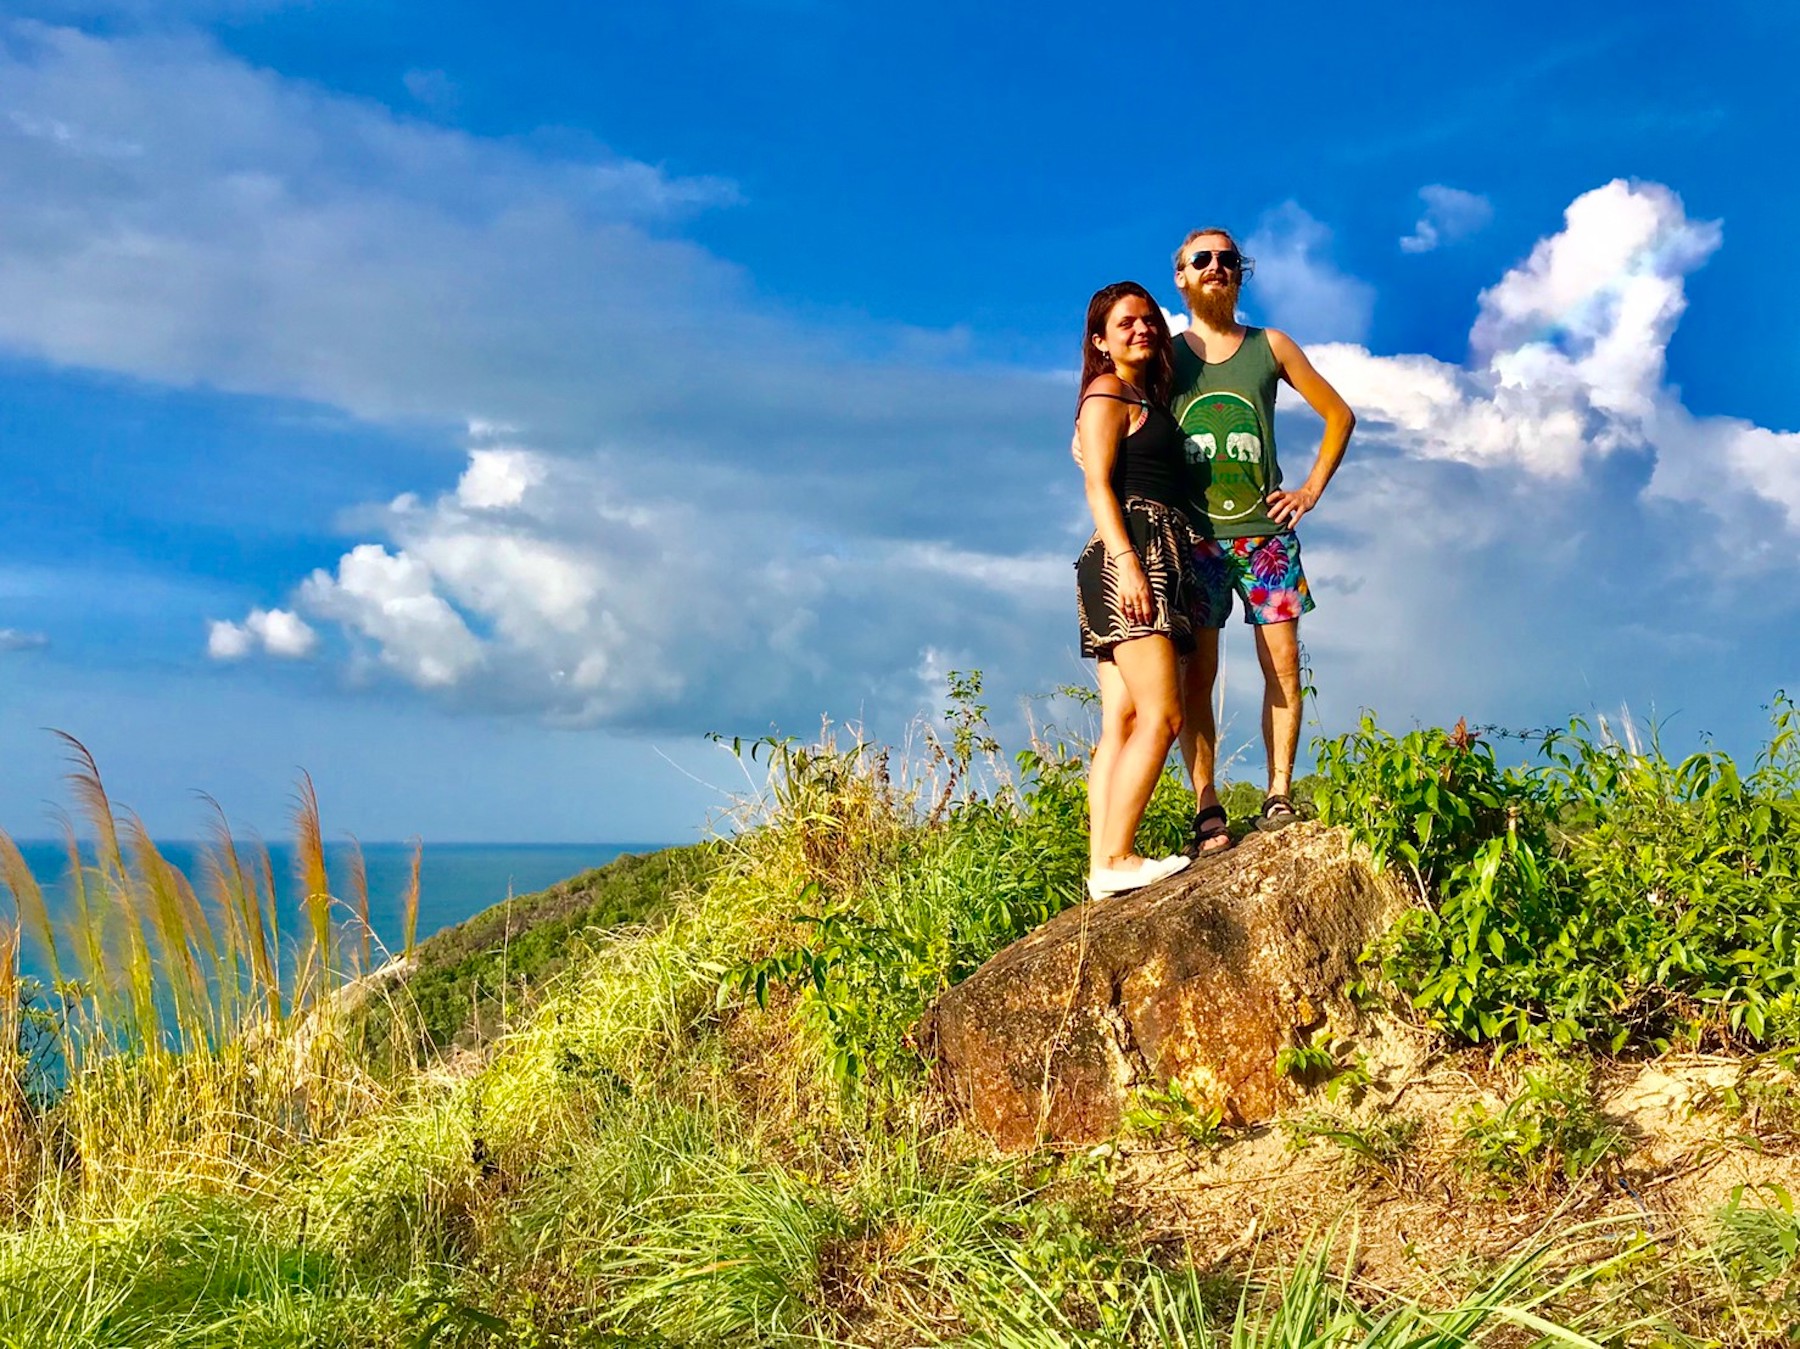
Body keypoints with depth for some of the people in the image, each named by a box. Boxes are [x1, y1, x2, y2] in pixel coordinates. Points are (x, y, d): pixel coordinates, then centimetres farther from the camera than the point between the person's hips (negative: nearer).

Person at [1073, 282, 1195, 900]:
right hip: (1129, 553, -9)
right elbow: (1098, 484, -11)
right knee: (1161, 716, -16)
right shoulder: (1108, 393, 0)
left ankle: (1102, 862, -2)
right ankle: (1115, 859, -18)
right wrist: (1126, 561, -22)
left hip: (1154, 558, 9)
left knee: (1121, 722, 1)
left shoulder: (1147, 398, 27)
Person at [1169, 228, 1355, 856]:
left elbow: (1339, 414, 17)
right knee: (1197, 674, -5)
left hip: (1265, 532, 1)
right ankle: (1207, 810, -3)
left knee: (1283, 666, -4)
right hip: (1194, 537, -1)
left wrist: (1312, 489, 8)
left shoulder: (1271, 348, 10)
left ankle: (1279, 797, 2)